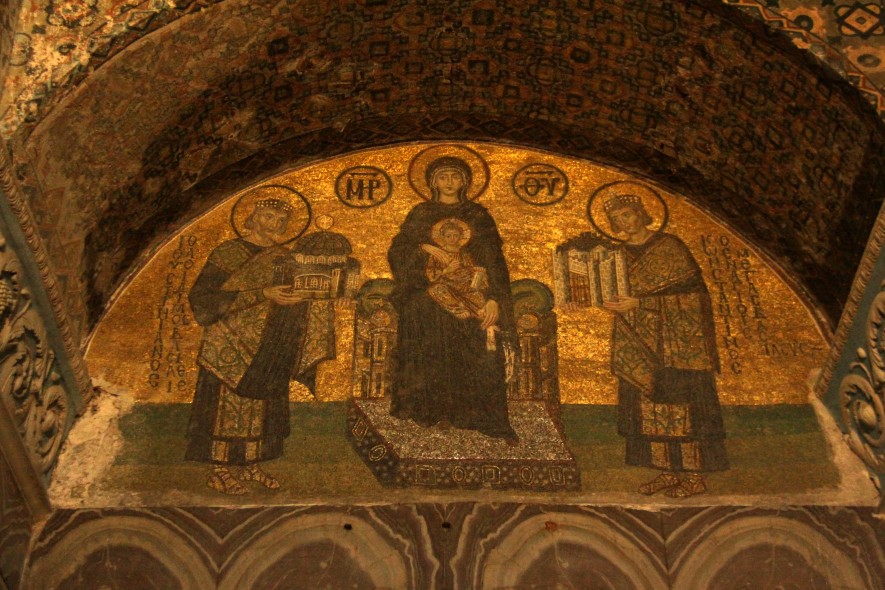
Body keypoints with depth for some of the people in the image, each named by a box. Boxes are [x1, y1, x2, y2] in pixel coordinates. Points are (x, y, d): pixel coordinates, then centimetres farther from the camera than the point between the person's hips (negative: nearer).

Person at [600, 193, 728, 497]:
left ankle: (693, 475, 4)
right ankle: (668, 471, 12)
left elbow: (687, 287, -12)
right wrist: (613, 303, -4)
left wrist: (638, 302, -19)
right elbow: (613, 292, 19)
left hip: (677, 341, -6)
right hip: (641, 344, 6)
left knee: (681, 403, -4)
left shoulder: (668, 245, -4)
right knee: (649, 405, 4)